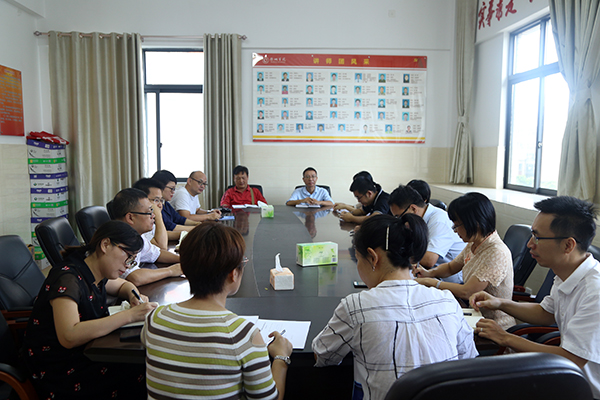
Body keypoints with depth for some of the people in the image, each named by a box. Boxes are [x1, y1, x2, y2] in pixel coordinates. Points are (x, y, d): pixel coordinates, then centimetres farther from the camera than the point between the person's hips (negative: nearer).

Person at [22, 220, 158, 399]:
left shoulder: (96, 275, 4)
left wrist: (134, 296, 0)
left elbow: (123, 285, 24)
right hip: (58, 375, -8)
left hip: (85, 355, 8)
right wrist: (130, 315, -34)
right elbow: (69, 336, -35)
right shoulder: (67, 280, -22)